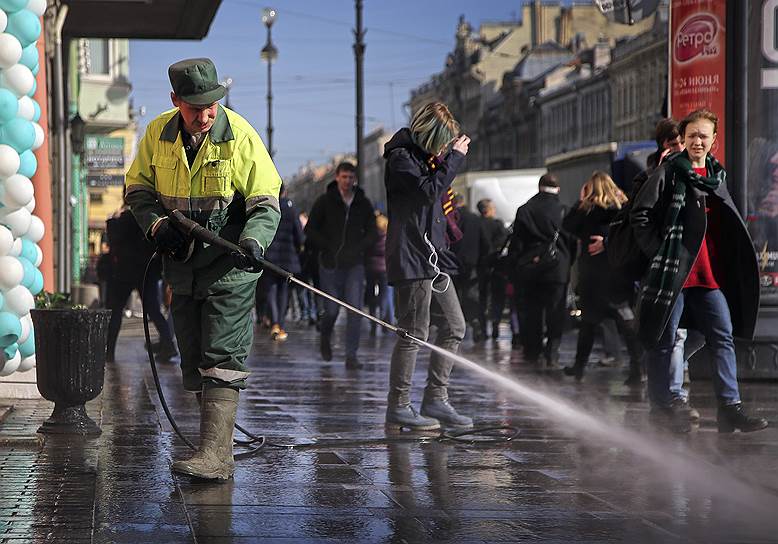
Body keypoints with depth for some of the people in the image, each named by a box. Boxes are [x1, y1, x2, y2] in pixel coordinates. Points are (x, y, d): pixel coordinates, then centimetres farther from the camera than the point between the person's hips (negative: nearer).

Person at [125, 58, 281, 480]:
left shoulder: (240, 136, -13)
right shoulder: (157, 134, -1)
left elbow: (266, 204, -11)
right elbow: (138, 189, 10)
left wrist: (252, 242, -30)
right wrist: (157, 224, -9)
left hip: (230, 267, -5)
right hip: (182, 264, 5)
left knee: (221, 359, -13)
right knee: (194, 362, 10)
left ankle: (217, 453, -19)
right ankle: (214, 441, 20)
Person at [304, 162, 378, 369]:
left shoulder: (363, 204, 5)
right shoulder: (325, 201, -1)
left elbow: (372, 233, 11)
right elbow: (310, 230, 3)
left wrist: (357, 249, -5)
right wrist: (329, 248, -7)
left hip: (355, 264, 1)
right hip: (330, 264, -1)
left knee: (355, 309, -9)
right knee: (332, 310, 2)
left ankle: (351, 355, -5)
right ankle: (325, 338, 35)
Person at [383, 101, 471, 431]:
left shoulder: (424, 155, 18)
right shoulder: (401, 157, -10)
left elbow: (439, 191, 26)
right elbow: (429, 190, -22)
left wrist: (450, 157, 12)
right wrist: (454, 157, -13)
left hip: (434, 259, 10)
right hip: (411, 259, -10)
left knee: (454, 327, 9)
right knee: (414, 334, -7)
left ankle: (435, 400, 16)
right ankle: (398, 408, 1)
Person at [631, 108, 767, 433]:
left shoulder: (717, 175, 16)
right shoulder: (670, 172, -3)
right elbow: (640, 214, -6)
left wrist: (723, 265, 15)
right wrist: (658, 252, -10)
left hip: (709, 275, 6)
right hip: (672, 271, -6)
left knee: (723, 337, 0)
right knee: (663, 339, 0)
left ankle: (730, 407, -1)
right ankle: (661, 405, 10)